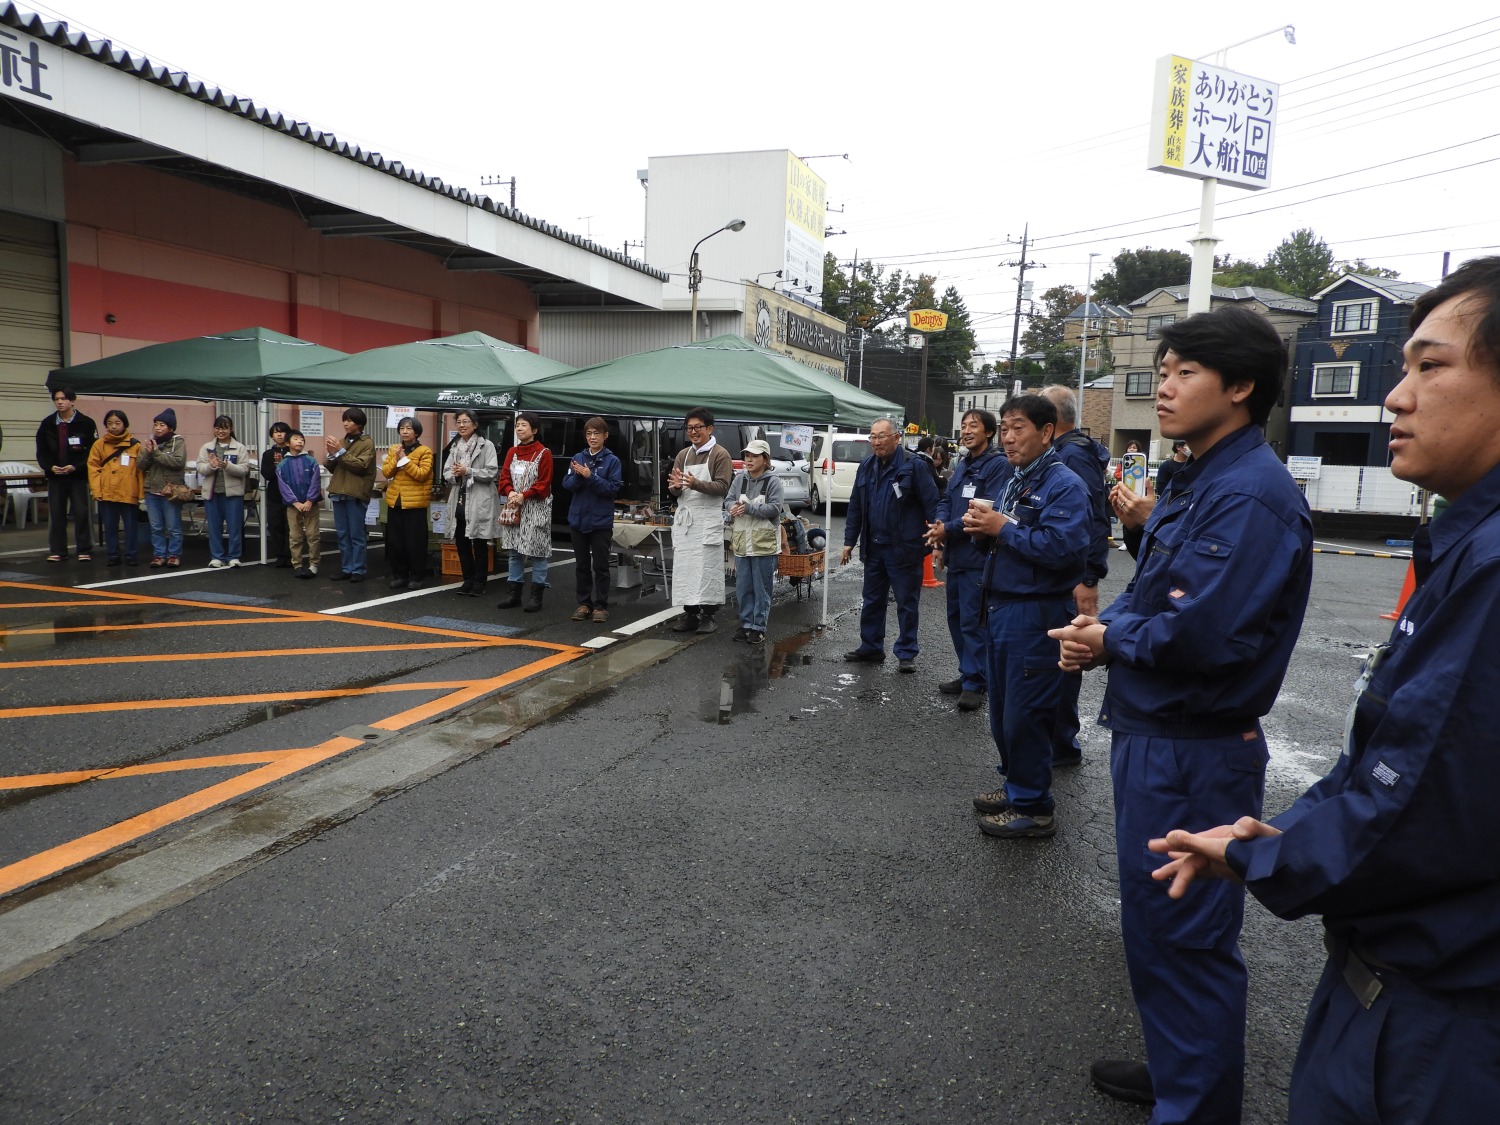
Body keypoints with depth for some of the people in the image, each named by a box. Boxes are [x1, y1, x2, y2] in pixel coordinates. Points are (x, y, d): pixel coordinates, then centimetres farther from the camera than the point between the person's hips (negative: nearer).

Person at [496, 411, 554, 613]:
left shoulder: (543, 453, -6)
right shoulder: (511, 452, 11)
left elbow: (544, 483, -11)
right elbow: (504, 476, 9)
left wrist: (524, 496, -20)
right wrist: (510, 492, -11)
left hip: (536, 509, -6)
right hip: (514, 509, 6)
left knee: (537, 552, -2)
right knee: (515, 552, 10)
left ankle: (536, 596, 5)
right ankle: (513, 594, 17)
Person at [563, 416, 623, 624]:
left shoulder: (612, 460, -4)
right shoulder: (577, 458, 6)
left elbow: (613, 488, -12)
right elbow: (567, 484, 2)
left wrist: (590, 476, -19)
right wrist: (578, 476, -18)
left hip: (601, 522, -4)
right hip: (578, 519, 4)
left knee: (600, 566, 2)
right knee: (581, 565, 11)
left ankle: (601, 606, 9)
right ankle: (584, 603, 21)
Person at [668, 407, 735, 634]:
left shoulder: (720, 454, -2)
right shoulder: (683, 454, 15)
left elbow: (722, 488, -11)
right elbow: (674, 492, 14)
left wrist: (696, 483, -24)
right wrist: (676, 486, -10)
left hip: (708, 518, -5)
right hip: (684, 516, 6)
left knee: (707, 568, -4)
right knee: (684, 567, 4)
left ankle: (708, 616, 3)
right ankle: (690, 615, 12)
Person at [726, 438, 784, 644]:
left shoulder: (772, 482, -9)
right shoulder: (739, 479, 6)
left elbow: (774, 508, -16)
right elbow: (729, 499, 8)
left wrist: (749, 508, -22)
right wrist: (733, 507, -15)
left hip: (763, 543, -5)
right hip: (742, 541, 5)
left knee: (761, 588, 2)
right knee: (742, 587, 12)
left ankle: (758, 627, 11)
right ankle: (746, 623, 24)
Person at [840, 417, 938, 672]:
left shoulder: (913, 466, -11)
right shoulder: (866, 466, 8)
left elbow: (931, 504, -12)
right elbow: (855, 506, 13)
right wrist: (849, 541, 11)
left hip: (904, 548, -6)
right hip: (874, 547, 6)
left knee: (907, 603, 5)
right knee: (871, 600, 15)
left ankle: (906, 653, 16)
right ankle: (871, 648, 29)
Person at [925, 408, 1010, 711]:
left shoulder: (998, 464, -11)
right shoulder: (963, 464, 16)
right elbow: (946, 500, 16)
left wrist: (948, 529, -16)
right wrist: (939, 522, -6)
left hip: (977, 555, -9)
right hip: (956, 553, 9)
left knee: (972, 621, -5)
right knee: (956, 617, 15)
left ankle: (975, 683, 5)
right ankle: (967, 674, 28)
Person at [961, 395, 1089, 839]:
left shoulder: (1064, 485, -15)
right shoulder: (1015, 481, 14)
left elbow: (1061, 547, -28)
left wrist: (1002, 528, -20)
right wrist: (983, 525, -2)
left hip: (1036, 615, -9)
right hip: (1001, 609, 9)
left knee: (1025, 714, 0)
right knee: (1002, 709, 18)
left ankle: (1033, 807, 14)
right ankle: (1014, 784, 35)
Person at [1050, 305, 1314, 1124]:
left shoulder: (1252, 494, -21)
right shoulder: (1197, 482, 10)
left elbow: (1203, 633, -29)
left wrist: (1111, 641, -11)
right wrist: (1105, 627, -4)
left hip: (1193, 755, -10)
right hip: (1152, 735, 10)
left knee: (1185, 937, 5)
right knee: (1156, 925, 23)